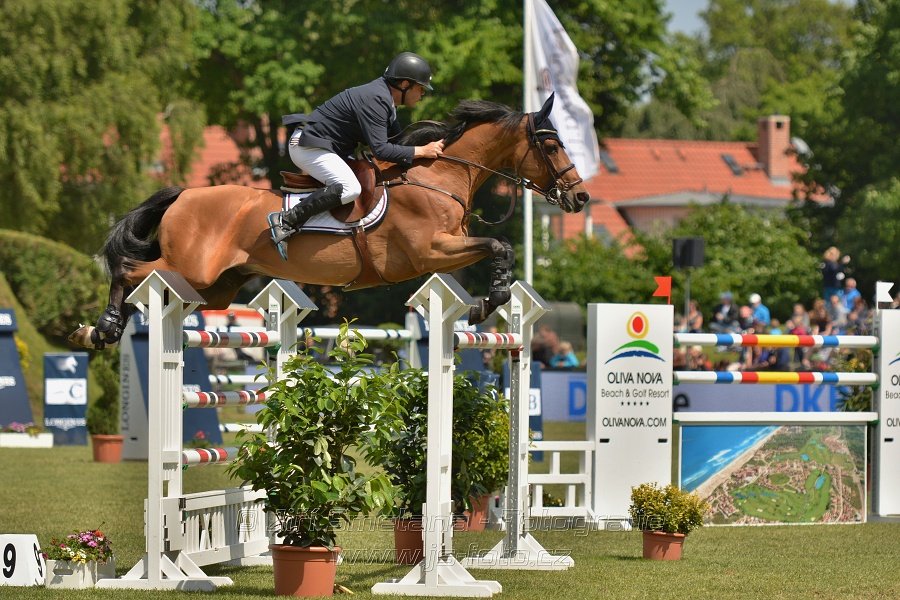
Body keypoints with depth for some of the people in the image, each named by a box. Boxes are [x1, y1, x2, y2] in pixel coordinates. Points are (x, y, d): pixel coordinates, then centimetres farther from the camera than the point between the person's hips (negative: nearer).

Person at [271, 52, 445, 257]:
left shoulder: (386, 101, 11)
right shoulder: (375, 100, -22)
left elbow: (399, 139, 20)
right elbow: (380, 150, -28)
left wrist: (432, 146, 6)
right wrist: (422, 151, -22)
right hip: (308, 146, -11)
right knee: (349, 188, -27)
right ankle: (286, 221, -25)